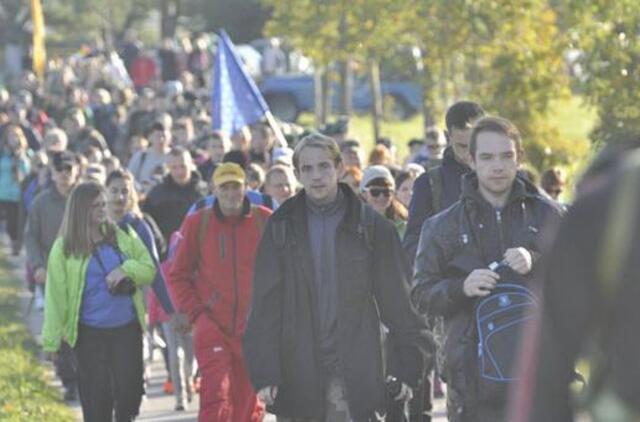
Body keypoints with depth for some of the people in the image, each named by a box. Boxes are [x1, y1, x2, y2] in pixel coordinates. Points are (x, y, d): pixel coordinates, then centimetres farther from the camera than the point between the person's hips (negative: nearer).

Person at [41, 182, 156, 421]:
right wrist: (51, 340, -5)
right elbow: (55, 295, -4)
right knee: (96, 395, 1)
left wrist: (126, 269, -15)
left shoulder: (122, 237, 4)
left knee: (129, 389, 0)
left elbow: (148, 269, 8)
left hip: (127, 328, 2)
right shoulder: (64, 248, -4)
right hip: (90, 332, -2)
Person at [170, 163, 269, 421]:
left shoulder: (264, 221, 0)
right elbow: (179, 275, 6)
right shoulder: (197, 223, 0)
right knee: (216, 397, -14)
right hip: (213, 328, -1)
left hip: (254, 329, 1)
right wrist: (196, 312, -5)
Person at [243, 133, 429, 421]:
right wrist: (264, 373, -7)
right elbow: (264, 306, 3)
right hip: (297, 375, 1)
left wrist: (407, 366, -1)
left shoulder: (372, 227, 3)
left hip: (354, 379, -1)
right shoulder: (281, 227, 5)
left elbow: (398, 300, 5)